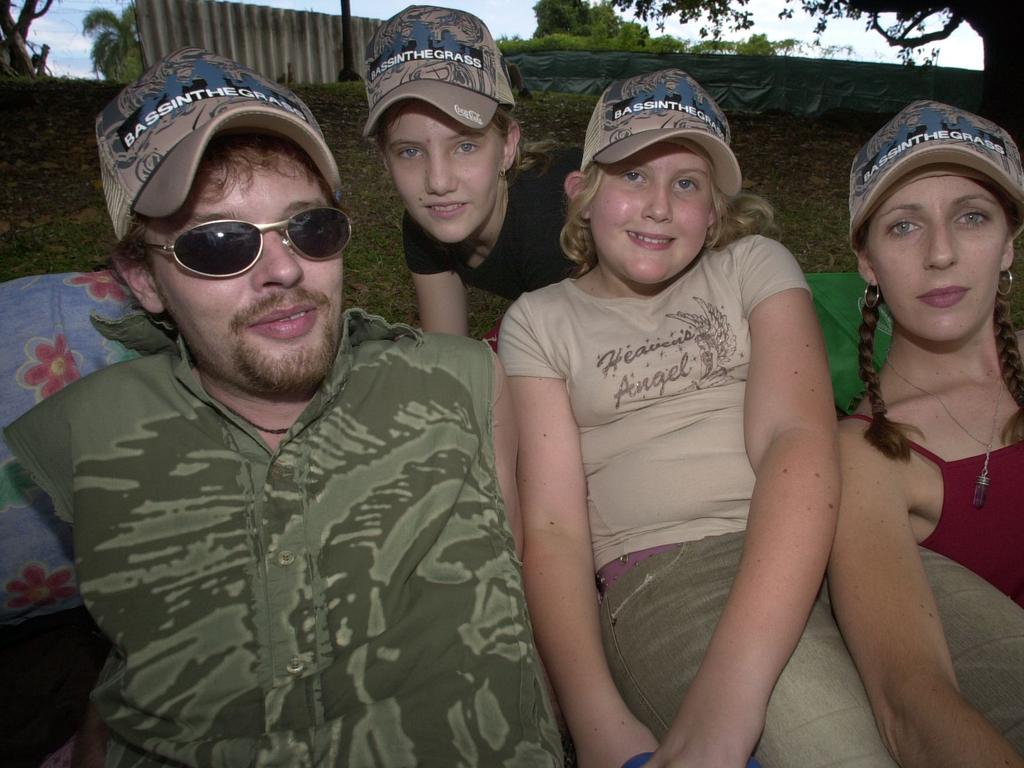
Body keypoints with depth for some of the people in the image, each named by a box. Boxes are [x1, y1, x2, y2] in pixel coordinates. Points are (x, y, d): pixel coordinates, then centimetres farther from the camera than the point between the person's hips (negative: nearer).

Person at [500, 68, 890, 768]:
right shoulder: (540, 320, 10)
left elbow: (797, 439, -8)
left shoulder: (754, 265, 10)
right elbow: (553, 525, -1)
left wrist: (728, 690, -22)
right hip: (664, 573, -3)